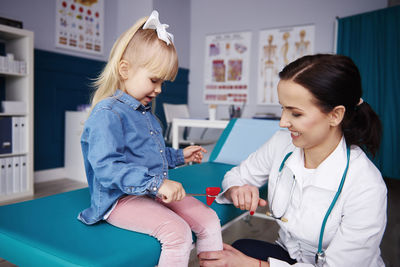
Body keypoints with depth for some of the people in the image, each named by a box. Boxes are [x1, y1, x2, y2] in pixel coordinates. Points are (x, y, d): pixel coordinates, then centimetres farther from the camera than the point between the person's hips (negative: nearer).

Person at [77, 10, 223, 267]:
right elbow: (106, 167, -27)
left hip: (156, 191, 9)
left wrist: (180, 156, 24)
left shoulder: (146, 112, 16)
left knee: (210, 220, 0)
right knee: (177, 232, -28)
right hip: (121, 198, -9)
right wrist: (156, 183, -31)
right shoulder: (107, 113, -15)